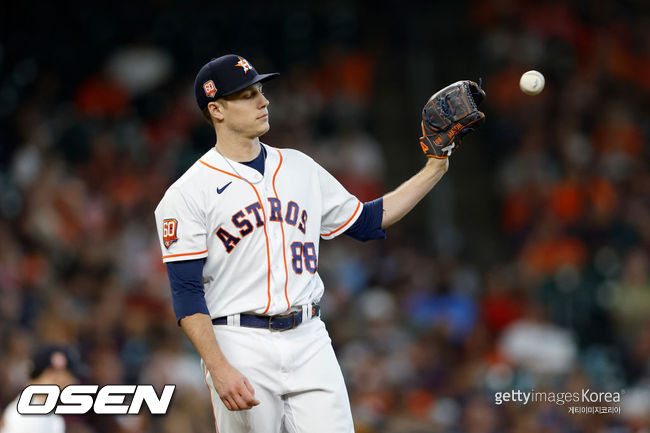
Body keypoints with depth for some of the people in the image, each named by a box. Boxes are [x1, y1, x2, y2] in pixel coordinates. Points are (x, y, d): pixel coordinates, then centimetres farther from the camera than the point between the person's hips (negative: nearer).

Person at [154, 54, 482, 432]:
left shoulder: (301, 167, 14)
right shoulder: (189, 193, -4)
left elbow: (367, 222, 20)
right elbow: (187, 294, -9)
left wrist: (435, 169, 14)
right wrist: (219, 369, -20)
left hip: (310, 343, 4)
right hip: (241, 349, -4)